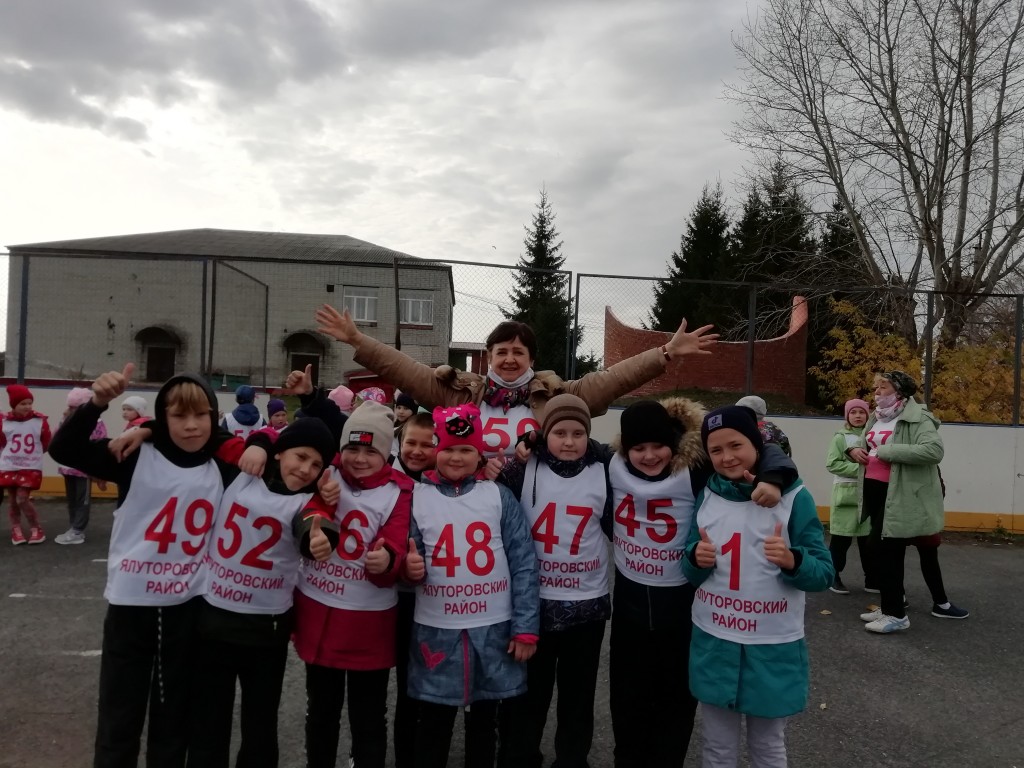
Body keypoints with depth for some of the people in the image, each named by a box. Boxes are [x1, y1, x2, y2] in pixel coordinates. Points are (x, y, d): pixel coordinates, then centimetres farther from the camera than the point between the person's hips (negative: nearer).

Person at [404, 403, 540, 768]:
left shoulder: (499, 496, -3)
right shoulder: (417, 498, 0)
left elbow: (524, 564, -4)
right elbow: (408, 560, 7)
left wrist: (526, 628, -7)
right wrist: (411, 568, -17)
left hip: (493, 628, 0)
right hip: (436, 629, 0)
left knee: (485, 717, 17)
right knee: (434, 720, 13)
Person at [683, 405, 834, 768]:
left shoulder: (794, 497, -11)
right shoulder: (706, 495, -1)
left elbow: (824, 574, -9)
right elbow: (690, 574, 6)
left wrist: (791, 560, -28)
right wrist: (697, 559, -16)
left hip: (772, 646, -3)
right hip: (713, 643, 3)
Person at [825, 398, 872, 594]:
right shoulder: (840, 437, -3)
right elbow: (832, 464, -9)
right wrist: (858, 468, -17)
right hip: (846, 493, -4)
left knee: (868, 537, 10)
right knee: (841, 537, 1)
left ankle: (871, 579, 22)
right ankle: (833, 577, 13)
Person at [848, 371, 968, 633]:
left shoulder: (917, 418, -13)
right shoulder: (876, 417, 14)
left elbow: (934, 450, -28)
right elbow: (864, 443, 31)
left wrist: (887, 450, -26)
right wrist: (854, 449, 6)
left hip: (899, 494, -9)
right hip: (874, 490, 9)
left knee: (884, 550, -7)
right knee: (884, 550, 16)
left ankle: (896, 614, 5)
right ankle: (890, 605, 29)